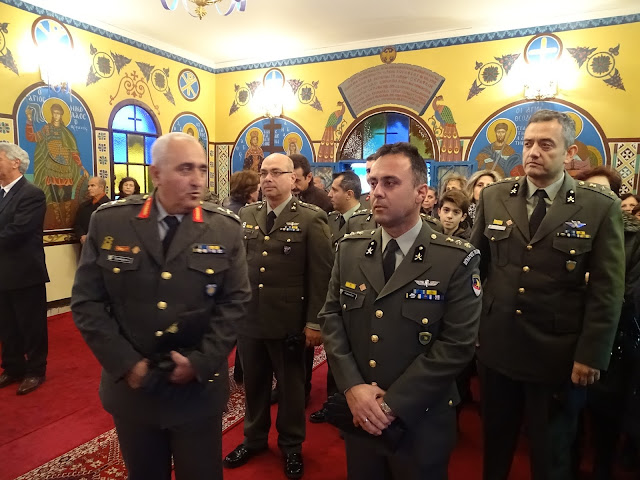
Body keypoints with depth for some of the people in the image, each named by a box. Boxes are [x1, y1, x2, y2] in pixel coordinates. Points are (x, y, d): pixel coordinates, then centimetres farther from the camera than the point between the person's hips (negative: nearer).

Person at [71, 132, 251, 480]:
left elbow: (235, 302, -5)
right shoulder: (108, 222, -5)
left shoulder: (226, 229, -5)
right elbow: (87, 301, -4)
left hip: (199, 389, 0)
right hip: (130, 385, 1)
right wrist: (125, 363, -11)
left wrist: (201, 361, -14)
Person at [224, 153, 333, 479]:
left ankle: (291, 446, 37)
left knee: (290, 385, 15)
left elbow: (321, 275, -10)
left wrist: (314, 322, -12)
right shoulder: (245, 216, 6)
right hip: (248, 318, 4)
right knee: (254, 383, 19)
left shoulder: (311, 219, -8)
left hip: (288, 321, -4)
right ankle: (254, 439, 42)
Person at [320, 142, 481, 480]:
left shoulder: (457, 260, -12)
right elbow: (331, 318, 0)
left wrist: (393, 404, -17)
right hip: (358, 416, 4)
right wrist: (352, 387, -12)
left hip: (421, 423, -3)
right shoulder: (349, 250, 0)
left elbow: (457, 343, -16)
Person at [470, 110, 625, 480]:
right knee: (495, 444, 21)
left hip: (559, 356, -2)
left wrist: (590, 355, -10)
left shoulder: (601, 207, -6)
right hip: (496, 348, 2)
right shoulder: (493, 197, 1)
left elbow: (607, 291, -7)